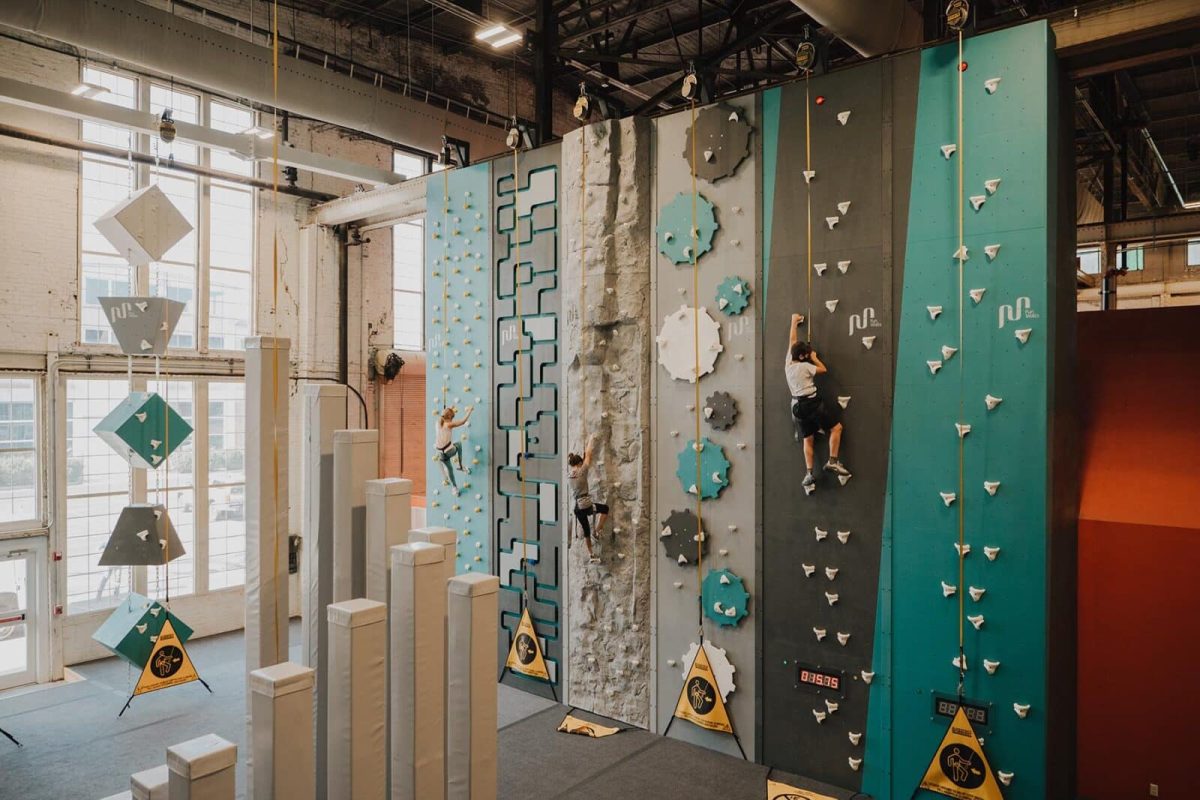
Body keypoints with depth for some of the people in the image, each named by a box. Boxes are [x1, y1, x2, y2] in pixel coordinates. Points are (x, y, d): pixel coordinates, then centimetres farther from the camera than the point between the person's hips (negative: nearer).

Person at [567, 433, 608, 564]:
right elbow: (588, 455, -3)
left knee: (586, 531, 18)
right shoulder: (582, 472, -10)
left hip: (577, 508, 5)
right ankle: (598, 530, 13)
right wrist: (591, 440, 9)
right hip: (587, 505, -5)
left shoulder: (569, 473, 4)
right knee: (605, 508, 23)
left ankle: (591, 556, 25)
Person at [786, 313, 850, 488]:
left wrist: (794, 322, 24)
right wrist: (814, 358, 12)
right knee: (836, 428, 1)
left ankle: (809, 473, 4)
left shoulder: (788, 363, 4)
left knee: (807, 440, 10)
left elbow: (792, 341, 15)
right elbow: (823, 369, -1)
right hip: (812, 404, -7)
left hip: (798, 406, 7)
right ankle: (832, 461, -4)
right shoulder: (805, 366, -14)